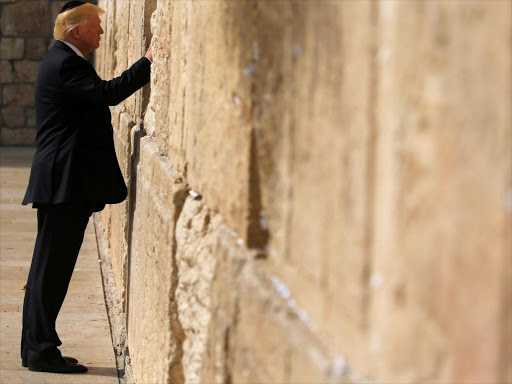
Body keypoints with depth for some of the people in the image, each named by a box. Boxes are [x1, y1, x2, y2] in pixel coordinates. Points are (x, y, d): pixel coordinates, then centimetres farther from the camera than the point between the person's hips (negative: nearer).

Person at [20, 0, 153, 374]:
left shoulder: (63, 60, 20)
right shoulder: (65, 63, -14)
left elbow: (99, 95, 22)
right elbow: (108, 92, -25)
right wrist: (147, 63, -21)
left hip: (65, 181, 11)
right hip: (65, 180, -11)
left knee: (52, 267, 12)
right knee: (52, 266, -7)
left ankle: (38, 348, 17)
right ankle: (40, 350, -4)